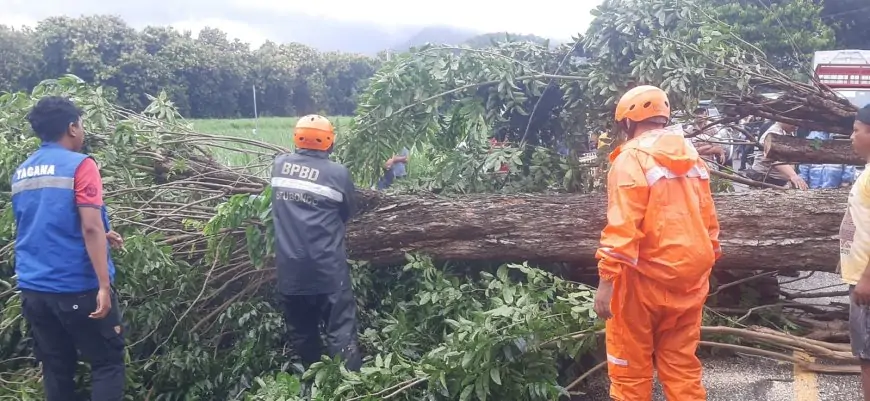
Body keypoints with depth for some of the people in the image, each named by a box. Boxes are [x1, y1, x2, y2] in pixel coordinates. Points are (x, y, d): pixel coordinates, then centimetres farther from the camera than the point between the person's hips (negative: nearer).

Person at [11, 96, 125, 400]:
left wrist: (100, 238, 26)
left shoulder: (20, 174, 11)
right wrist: (104, 285, -20)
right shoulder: (79, 165, -11)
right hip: (78, 287, -7)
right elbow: (90, 227, -19)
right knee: (107, 363, 4)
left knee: (55, 368, 14)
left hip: (33, 289, 7)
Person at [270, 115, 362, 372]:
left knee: (302, 334, 17)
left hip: (290, 269, 4)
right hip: (327, 268, -4)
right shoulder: (338, 173, -6)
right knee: (341, 332, 0)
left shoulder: (280, 164, 4)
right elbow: (349, 213, 8)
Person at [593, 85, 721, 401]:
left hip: (645, 278, -6)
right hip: (689, 276, 6)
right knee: (682, 366, 14)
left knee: (631, 367, 7)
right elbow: (708, 220, 13)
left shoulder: (631, 158, -10)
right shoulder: (692, 157, 10)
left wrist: (607, 278, -21)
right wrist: (706, 265, 22)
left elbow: (623, 226, -20)